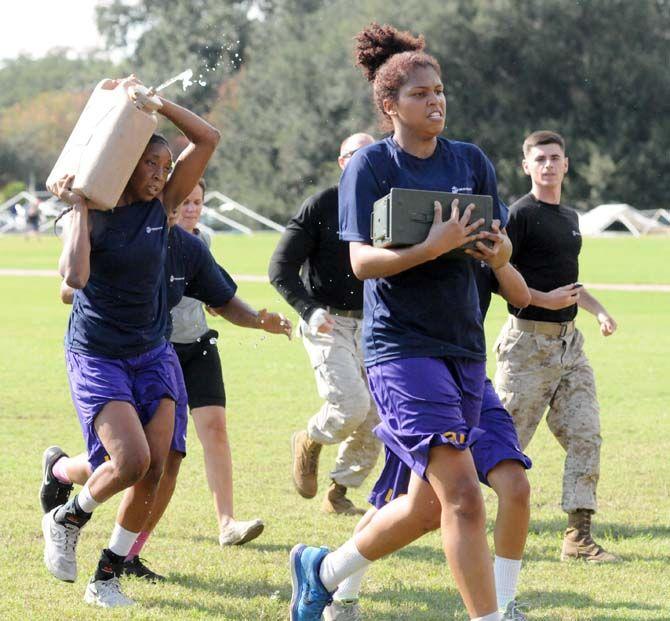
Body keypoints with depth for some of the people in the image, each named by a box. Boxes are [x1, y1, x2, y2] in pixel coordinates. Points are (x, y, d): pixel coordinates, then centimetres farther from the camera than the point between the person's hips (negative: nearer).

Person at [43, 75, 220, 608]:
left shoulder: (160, 207, 1)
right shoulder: (94, 217, -11)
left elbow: (208, 139, -3)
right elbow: (74, 276, -31)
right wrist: (78, 208, -25)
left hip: (153, 354, 5)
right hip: (97, 358, -5)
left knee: (155, 469, -5)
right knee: (131, 459, -21)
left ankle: (108, 577, 8)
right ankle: (67, 520, 9)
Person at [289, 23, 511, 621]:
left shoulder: (471, 160, 9)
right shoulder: (369, 166, -5)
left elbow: (500, 255, 10)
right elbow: (363, 261, -12)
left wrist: (493, 245, -14)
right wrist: (432, 247, -27)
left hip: (464, 345, 6)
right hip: (402, 344, -6)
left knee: (427, 506, 12)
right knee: (463, 493, -18)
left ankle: (321, 570, 35)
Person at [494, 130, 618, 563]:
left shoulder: (570, 217, 17)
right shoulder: (521, 215, -8)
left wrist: (598, 310, 16)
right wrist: (542, 300, -19)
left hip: (569, 340, 7)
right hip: (528, 341, -7)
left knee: (586, 435, -2)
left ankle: (579, 535, -2)